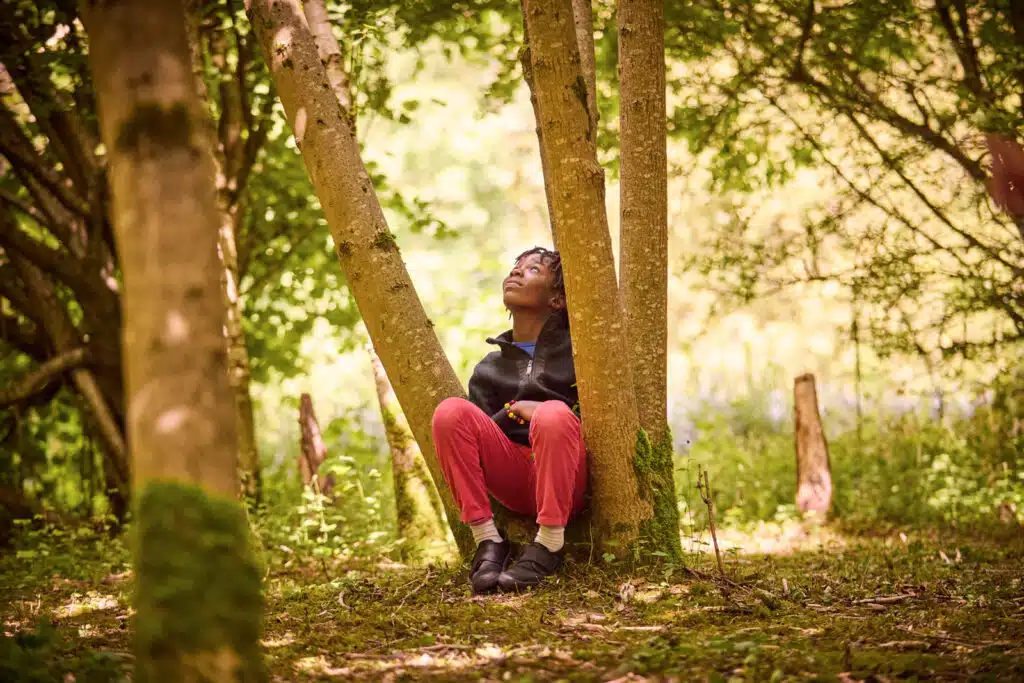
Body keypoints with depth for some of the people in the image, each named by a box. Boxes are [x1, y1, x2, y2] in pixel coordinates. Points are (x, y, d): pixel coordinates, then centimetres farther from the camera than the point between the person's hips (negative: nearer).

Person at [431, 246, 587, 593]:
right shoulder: (490, 368, 19)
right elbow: (480, 434, 11)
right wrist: (514, 412, -9)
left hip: (568, 484, -3)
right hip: (515, 484, 3)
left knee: (553, 414, -34)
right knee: (451, 411, -20)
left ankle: (547, 547, -26)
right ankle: (488, 542, -19)